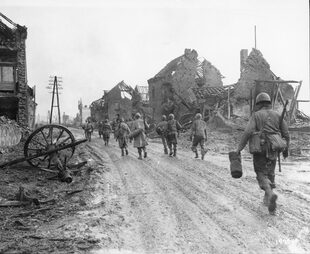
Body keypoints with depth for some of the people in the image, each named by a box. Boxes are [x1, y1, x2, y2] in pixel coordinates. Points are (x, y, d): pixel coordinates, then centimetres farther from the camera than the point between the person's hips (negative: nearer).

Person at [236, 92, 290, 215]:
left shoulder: (256, 115, -4)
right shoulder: (277, 115, 6)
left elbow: (247, 132, -16)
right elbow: (286, 134, 6)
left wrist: (239, 148, -12)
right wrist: (286, 149, 19)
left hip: (260, 149, -3)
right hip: (273, 150, 4)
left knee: (261, 174, 4)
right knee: (270, 173, 19)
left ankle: (270, 193, -22)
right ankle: (268, 199, 24)